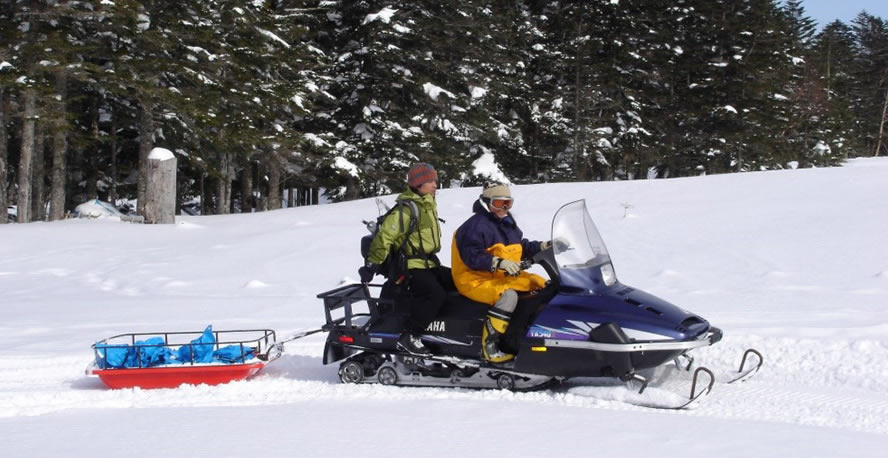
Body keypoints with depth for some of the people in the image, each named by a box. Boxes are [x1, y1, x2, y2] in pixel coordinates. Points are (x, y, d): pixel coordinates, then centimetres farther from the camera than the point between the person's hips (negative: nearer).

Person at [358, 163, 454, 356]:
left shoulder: (428, 205, 17)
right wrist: (372, 264, -18)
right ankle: (408, 338, -29)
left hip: (429, 265, 10)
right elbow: (385, 235, -16)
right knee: (435, 294, -31)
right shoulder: (406, 209, -13)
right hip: (412, 267, -10)